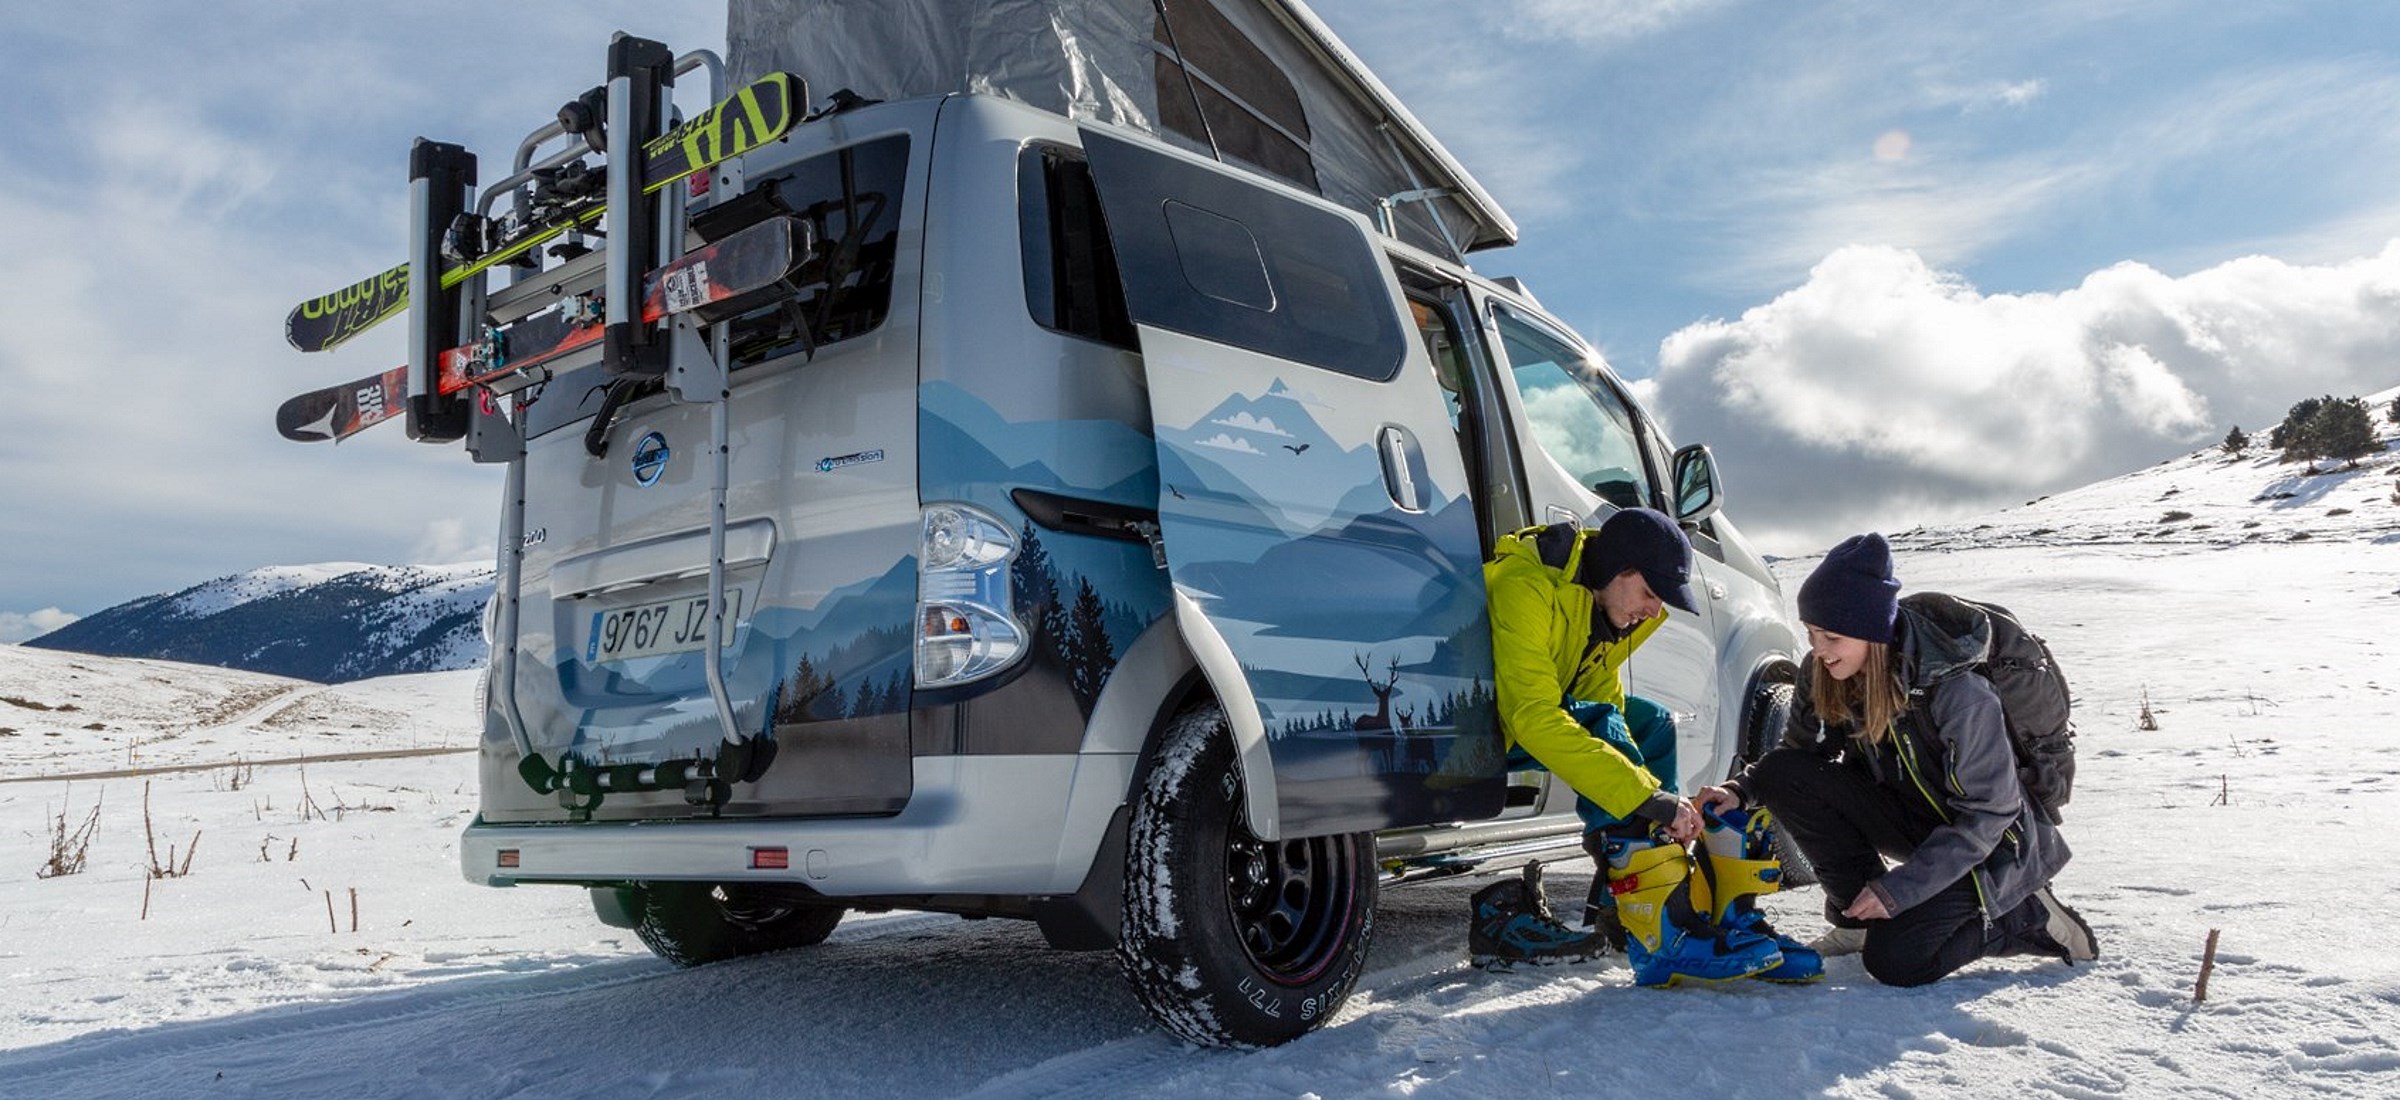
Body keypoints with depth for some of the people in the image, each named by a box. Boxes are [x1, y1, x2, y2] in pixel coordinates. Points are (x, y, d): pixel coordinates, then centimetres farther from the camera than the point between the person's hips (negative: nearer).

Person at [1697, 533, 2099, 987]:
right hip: (1911, 818, 6)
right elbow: (1799, 751, 2)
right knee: (1781, 774, -19)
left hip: (1991, 843, -6)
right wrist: (1742, 789, -19)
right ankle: (1860, 915, -3)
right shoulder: (1823, 675, -14)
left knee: (1893, 960, -22)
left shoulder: (1959, 694, -30)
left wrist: (1900, 887, -25)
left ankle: (2027, 917, 3)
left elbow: (1988, 815, -23)